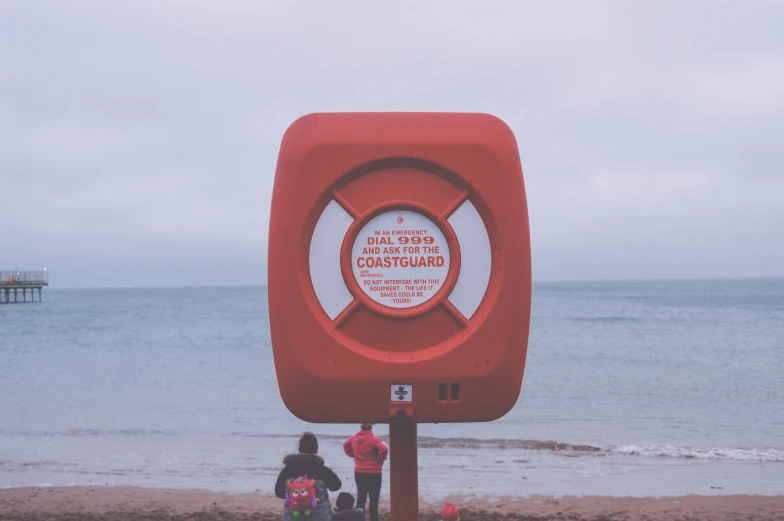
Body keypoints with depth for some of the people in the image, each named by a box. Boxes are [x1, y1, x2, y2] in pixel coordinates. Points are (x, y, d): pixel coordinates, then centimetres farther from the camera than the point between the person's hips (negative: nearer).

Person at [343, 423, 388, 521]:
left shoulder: (354, 438, 3)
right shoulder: (374, 439, -17)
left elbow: (346, 445, 23)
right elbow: (384, 449, -31)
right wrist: (381, 458, -13)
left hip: (359, 472, 6)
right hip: (373, 473, -6)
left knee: (361, 498, 16)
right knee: (374, 500, 0)